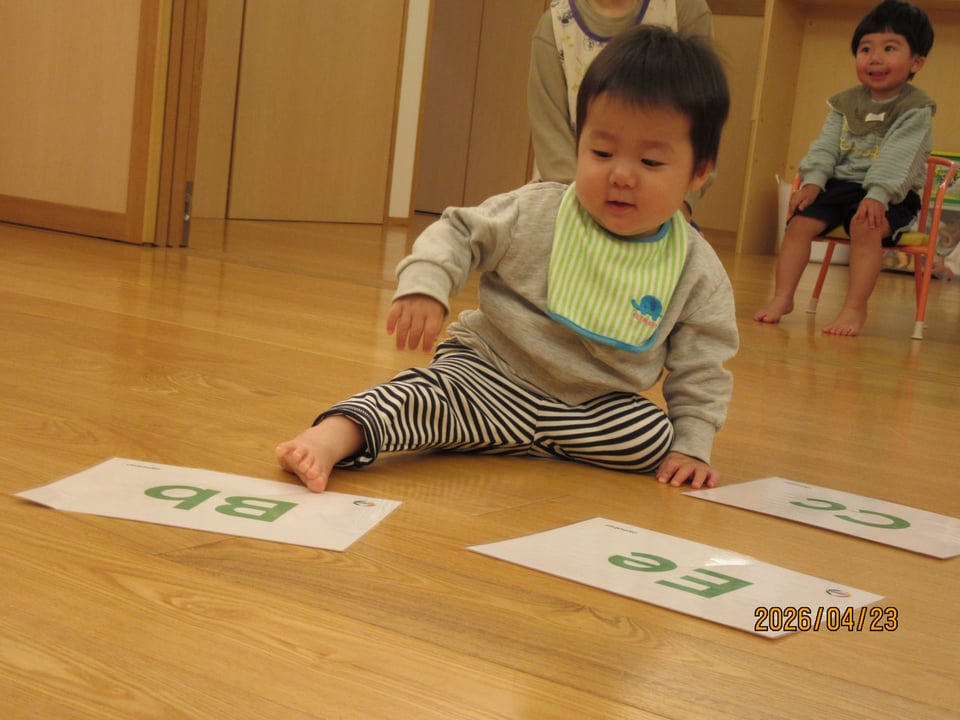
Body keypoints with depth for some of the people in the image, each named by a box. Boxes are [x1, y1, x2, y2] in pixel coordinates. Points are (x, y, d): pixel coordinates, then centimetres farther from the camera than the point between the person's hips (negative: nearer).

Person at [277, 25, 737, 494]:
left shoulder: (699, 273, -5)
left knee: (654, 436, -24)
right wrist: (424, 284, -22)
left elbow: (700, 366, 3)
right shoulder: (538, 213, -9)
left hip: (595, 406, 3)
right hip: (489, 372, -2)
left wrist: (691, 445, -5)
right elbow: (459, 232, -3)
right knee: (437, 393, -31)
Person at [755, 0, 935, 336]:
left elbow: (897, 155, -20)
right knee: (800, 221, -14)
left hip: (890, 193, -5)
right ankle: (782, 297, -8)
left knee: (865, 227, -33)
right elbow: (826, 145, 5)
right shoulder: (847, 102, 10)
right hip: (840, 183, 5)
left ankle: (854, 308, -28)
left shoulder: (916, 107, -8)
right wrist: (813, 181, -11)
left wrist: (876, 195, -31)